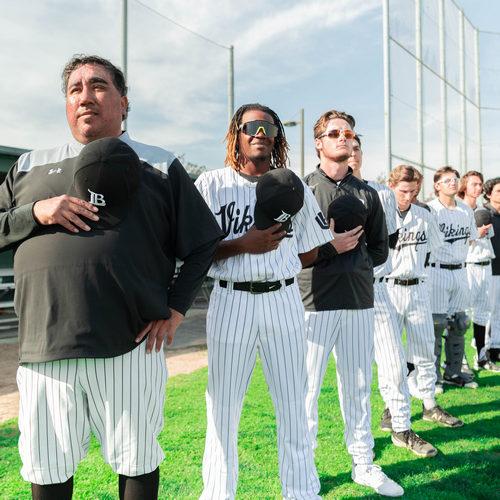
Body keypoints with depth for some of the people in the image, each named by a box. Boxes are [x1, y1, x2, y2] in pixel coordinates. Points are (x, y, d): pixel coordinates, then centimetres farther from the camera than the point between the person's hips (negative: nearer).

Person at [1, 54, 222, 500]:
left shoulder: (159, 166, 8)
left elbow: (202, 244, 7)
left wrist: (176, 308, -4)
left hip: (131, 345, -2)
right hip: (45, 346, 2)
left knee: (137, 462, 12)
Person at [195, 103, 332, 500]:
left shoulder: (295, 187, 11)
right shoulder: (212, 184, 3)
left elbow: (310, 252, 14)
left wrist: (273, 262, 2)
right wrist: (243, 245, -15)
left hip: (283, 300, 2)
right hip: (231, 301, -2)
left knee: (294, 405, 9)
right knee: (223, 408, 5)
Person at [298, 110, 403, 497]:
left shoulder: (367, 194, 14)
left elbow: (380, 249, 16)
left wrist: (349, 257, 2)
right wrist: (329, 248, -11)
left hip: (360, 303, 4)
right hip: (315, 303, -4)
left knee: (359, 387, 13)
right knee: (308, 389, 2)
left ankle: (364, 464, 28)